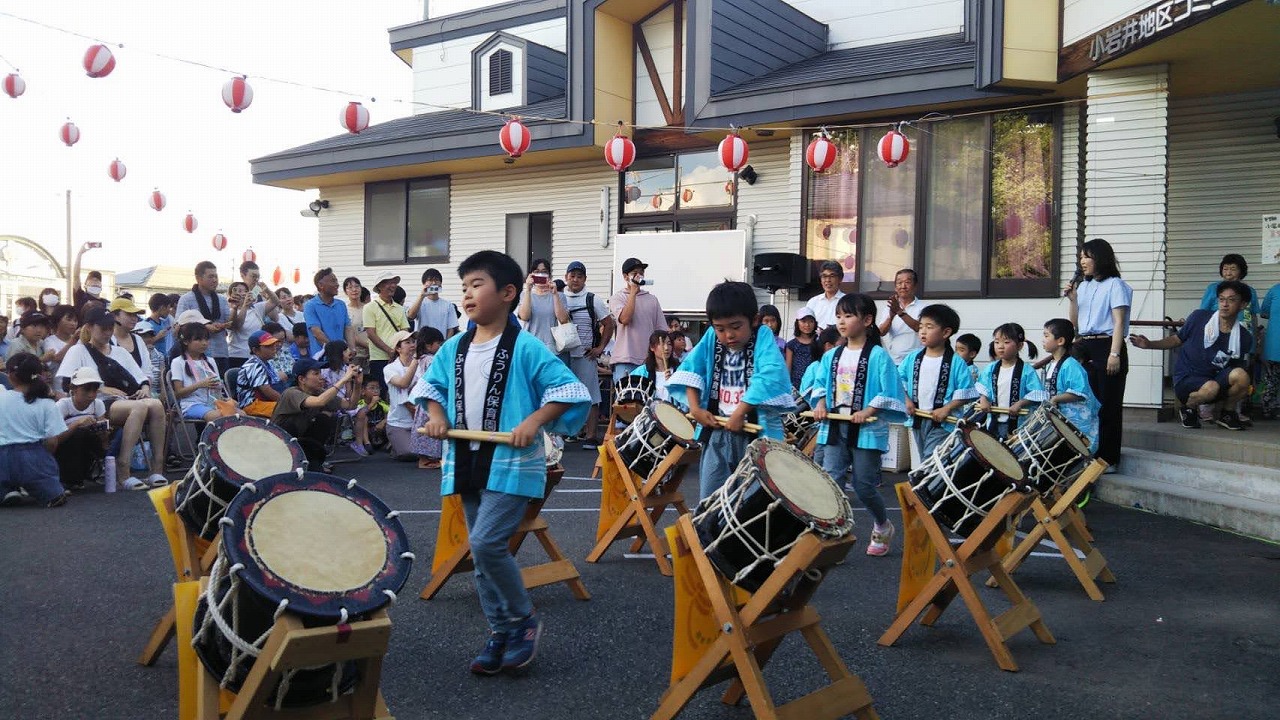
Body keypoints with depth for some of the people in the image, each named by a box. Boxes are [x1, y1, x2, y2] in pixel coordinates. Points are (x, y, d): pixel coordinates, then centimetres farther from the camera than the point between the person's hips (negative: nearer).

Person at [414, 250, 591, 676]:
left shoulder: (525, 348, -10)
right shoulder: (453, 349, 8)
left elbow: (567, 389, -11)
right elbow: (430, 384, 23)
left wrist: (534, 421, -21)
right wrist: (436, 414, 4)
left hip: (512, 465, -7)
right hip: (467, 463, 7)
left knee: (486, 543, -18)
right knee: (482, 550, 11)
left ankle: (525, 620, 5)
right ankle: (500, 633, 25)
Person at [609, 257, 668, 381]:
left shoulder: (652, 299, 13)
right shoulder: (617, 298, 3)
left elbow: (662, 330, 13)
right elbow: (625, 319, -16)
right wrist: (633, 291, -10)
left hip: (649, 361, 4)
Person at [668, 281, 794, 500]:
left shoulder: (763, 337, -8)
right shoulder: (711, 339, 5)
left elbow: (770, 378, -21)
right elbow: (689, 369, 7)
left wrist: (740, 413, -22)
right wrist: (695, 408, -5)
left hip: (756, 432, -4)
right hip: (717, 431, 4)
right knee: (709, 498, 7)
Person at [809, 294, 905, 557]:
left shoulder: (878, 356, -8)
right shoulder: (831, 356, 8)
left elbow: (890, 392, -12)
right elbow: (821, 384, 19)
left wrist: (869, 411, -21)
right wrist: (821, 403, 1)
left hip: (866, 429, -5)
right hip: (835, 427, 5)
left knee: (863, 486, 4)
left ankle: (883, 526, 32)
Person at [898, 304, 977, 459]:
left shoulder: (956, 363, -9)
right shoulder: (912, 358, 4)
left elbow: (966, 393, -10)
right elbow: (899, 380, 11)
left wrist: (946, 409, -19)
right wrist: (906, 400, -3)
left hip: (942, 423, -5)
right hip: (917, 419, 5)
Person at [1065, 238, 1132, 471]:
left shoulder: (1115, 285, -2)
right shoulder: (1083, 286, 17)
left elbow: (1119, 322, -9)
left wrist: (1114, 354, -17)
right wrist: (1072, 299, 4)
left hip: (1106, 347, -7)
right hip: (1085, 348, 7)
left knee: (1108, 406, -4)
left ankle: (1109, 459, 1)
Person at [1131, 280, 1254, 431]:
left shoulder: (1244, 338, -2)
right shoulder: (1199, 318, -7)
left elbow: (1236, 367, 10)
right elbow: (1177, 340, 6)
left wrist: (1244, 386, -8)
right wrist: (1149, 344, -6)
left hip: (1216, 378, 3)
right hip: (1185, 379, -3)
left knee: (1241, 375, -30)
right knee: (1211, 387, -37)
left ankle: (1227, 414, 0)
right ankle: (1189, 407, 0)